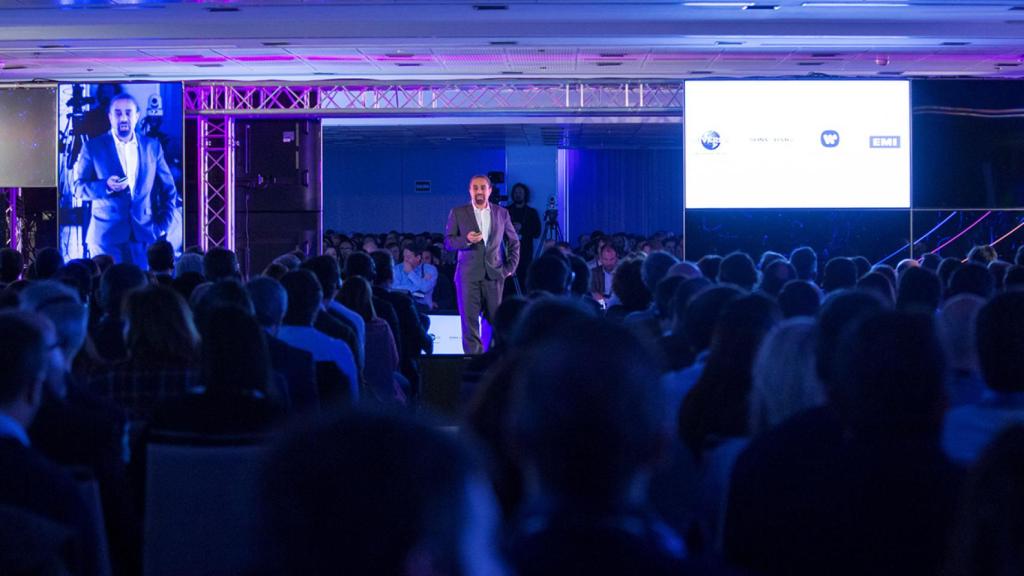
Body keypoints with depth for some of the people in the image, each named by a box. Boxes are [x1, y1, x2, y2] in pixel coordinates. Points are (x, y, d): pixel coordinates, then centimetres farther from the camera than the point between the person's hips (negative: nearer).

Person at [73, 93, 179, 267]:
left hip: (145, 234, 2)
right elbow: (79, 187, 2)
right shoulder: (93, 147, 5)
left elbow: (168, 189, 15)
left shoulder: (152, 146, 11)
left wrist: (164, 226, 4)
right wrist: (106, 186, -16)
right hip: (107, 234, -2)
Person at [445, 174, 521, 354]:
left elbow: (514, 242, 19)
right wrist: (466, 240, -16)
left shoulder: (501, 213, 10)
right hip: (468, 275, -1)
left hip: (494, 274, 1)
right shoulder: (458, 213, 6)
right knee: (470, 320, -6)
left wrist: (510, 268, 8)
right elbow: (448, 243, 3)